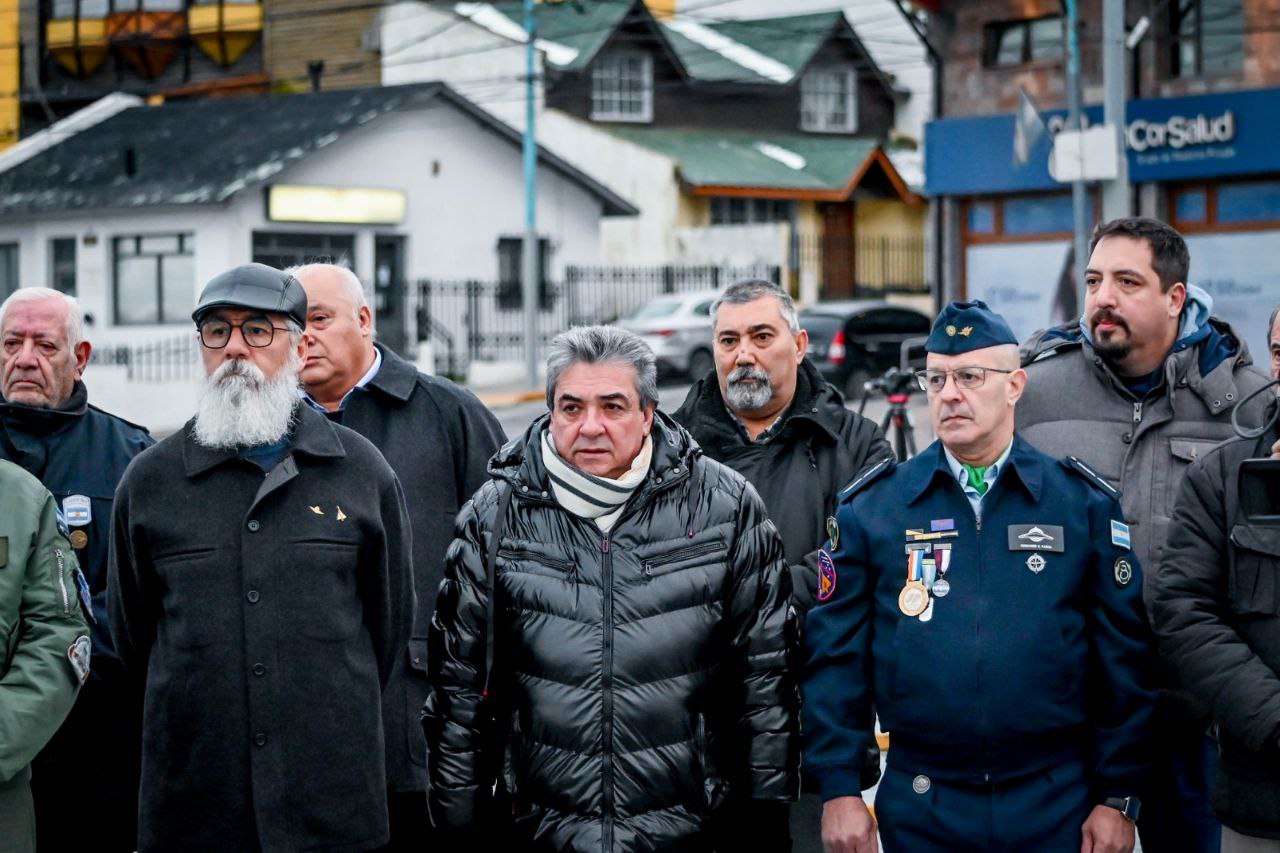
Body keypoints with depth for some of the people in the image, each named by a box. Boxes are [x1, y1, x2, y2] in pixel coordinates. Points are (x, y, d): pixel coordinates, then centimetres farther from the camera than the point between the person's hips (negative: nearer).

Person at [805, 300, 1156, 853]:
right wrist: (839, 790, -4)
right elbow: (834, 656, 2)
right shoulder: (870, 507, 3)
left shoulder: (1085, 505, 2)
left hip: (1057, 807, 0)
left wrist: (1118, 799, -2)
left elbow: (1124, 661, 1)